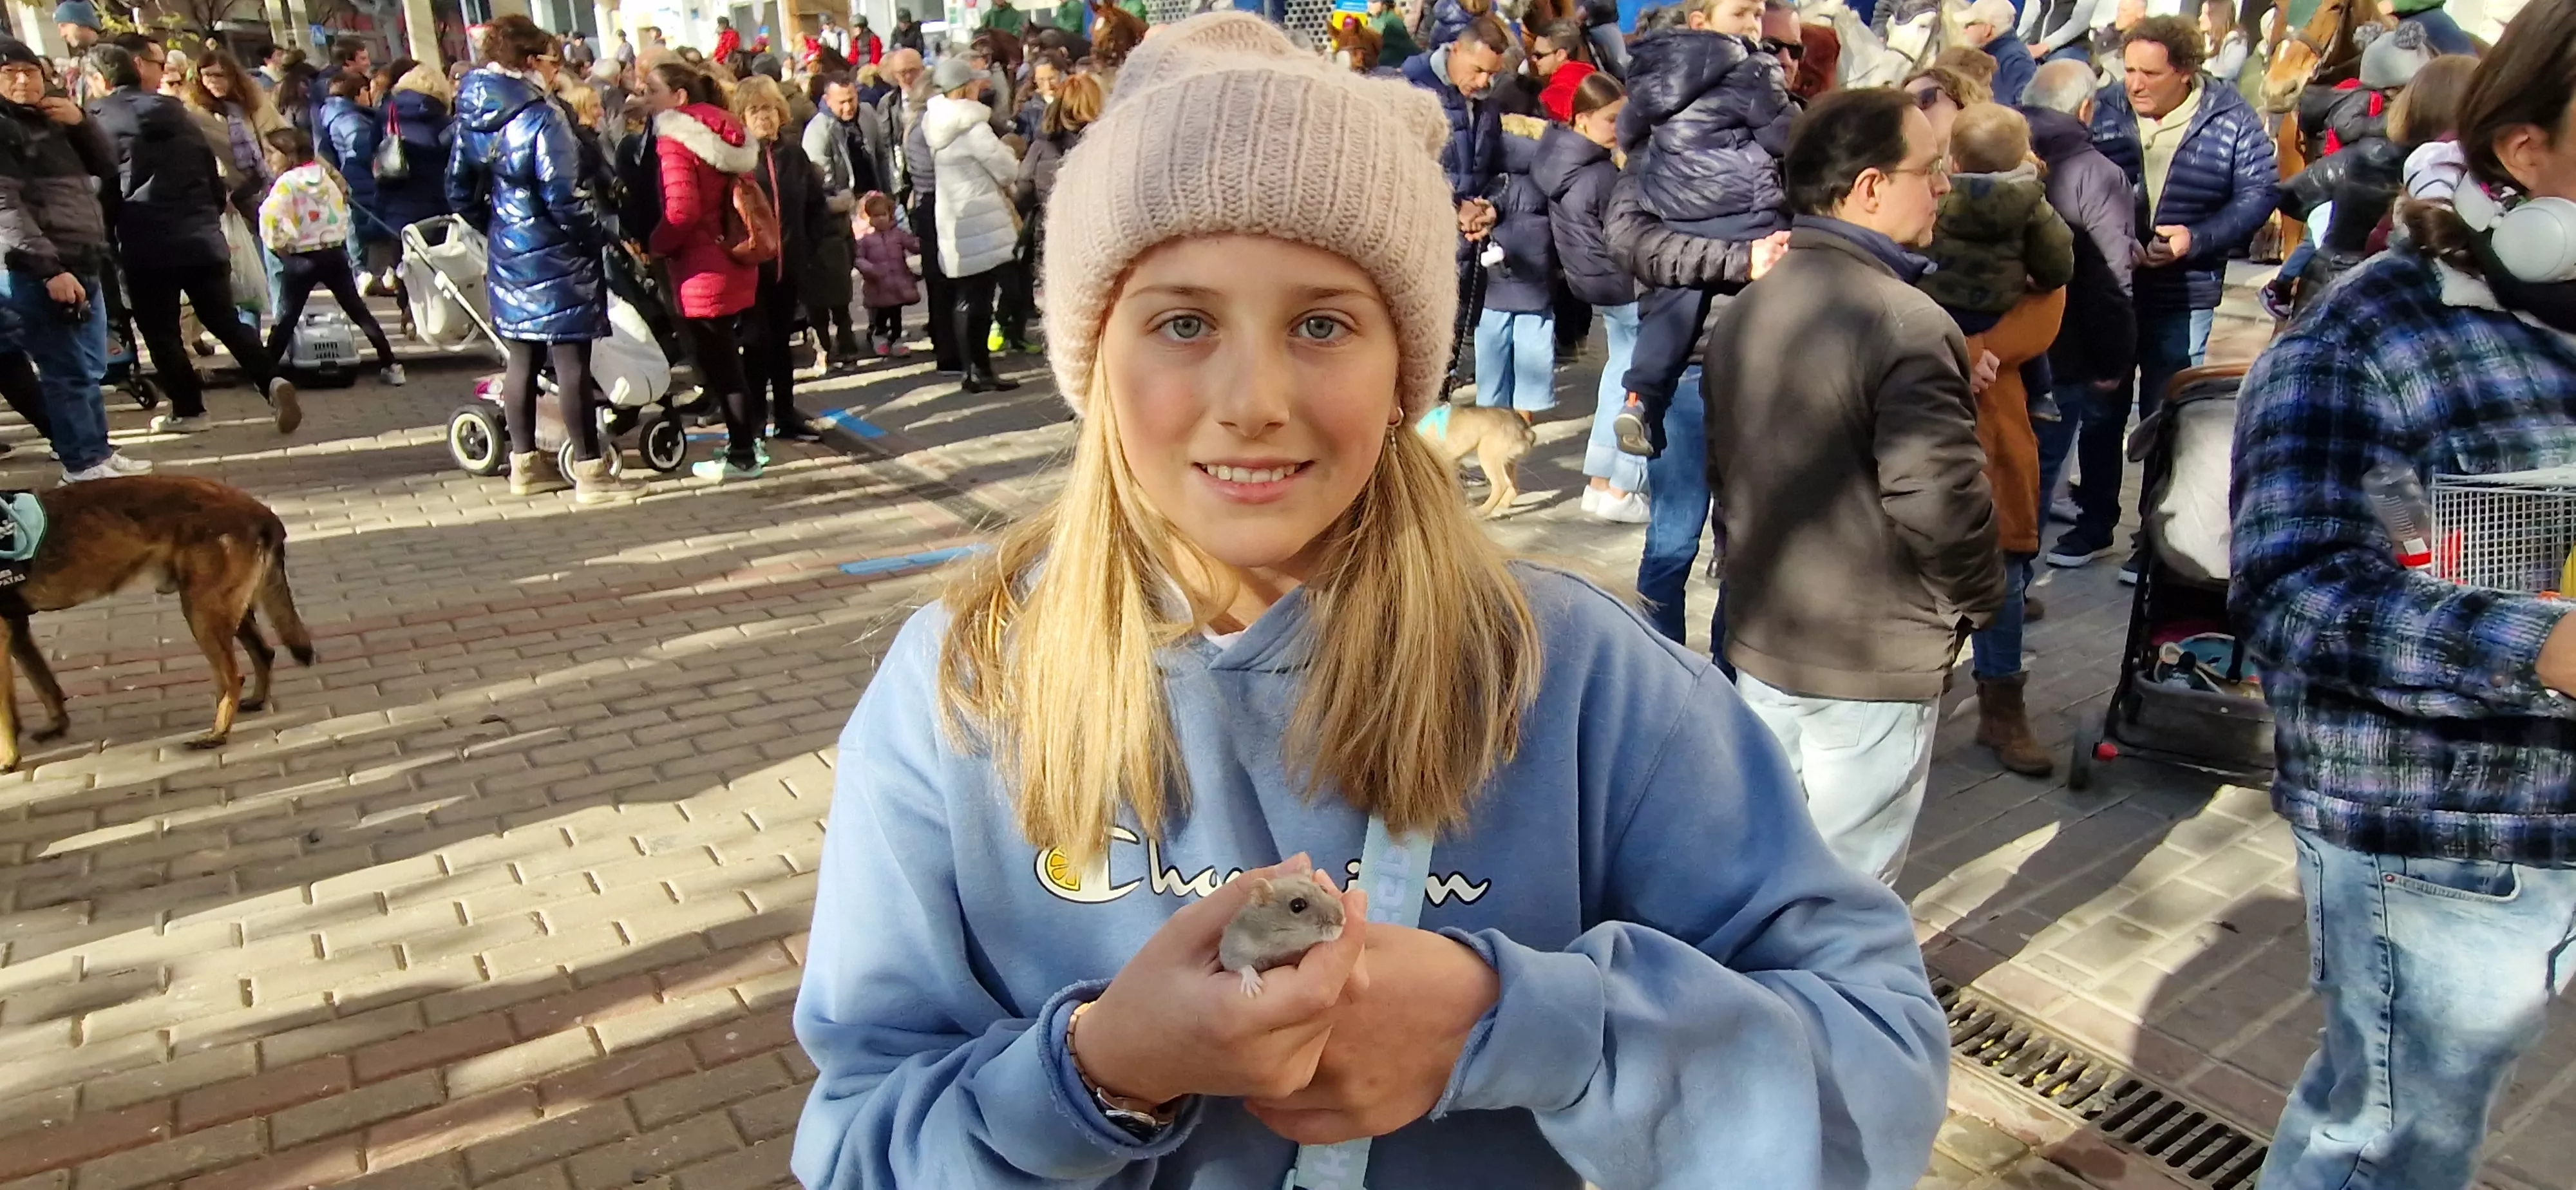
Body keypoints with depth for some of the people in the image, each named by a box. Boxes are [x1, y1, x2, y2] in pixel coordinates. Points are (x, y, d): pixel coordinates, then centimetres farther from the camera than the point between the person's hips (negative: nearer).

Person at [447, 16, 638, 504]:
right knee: (572, 362, -3)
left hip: (508, 256, 8)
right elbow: (563, 199, -21)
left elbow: (460, 192, 13)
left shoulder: (473, 118, 7)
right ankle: (590, 472, 1)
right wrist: (603, 236, -9)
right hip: (554, 258, -8)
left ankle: (525, 464, 24)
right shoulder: (542, 119, -17)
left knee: (521, 359, 15)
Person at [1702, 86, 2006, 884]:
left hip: (1761, 641, 8)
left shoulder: (1745, 310, 5)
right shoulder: (1907, 324, -23)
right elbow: (1940, 501, -27)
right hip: (1876, 662, -8)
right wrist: (1979, 598, -8)